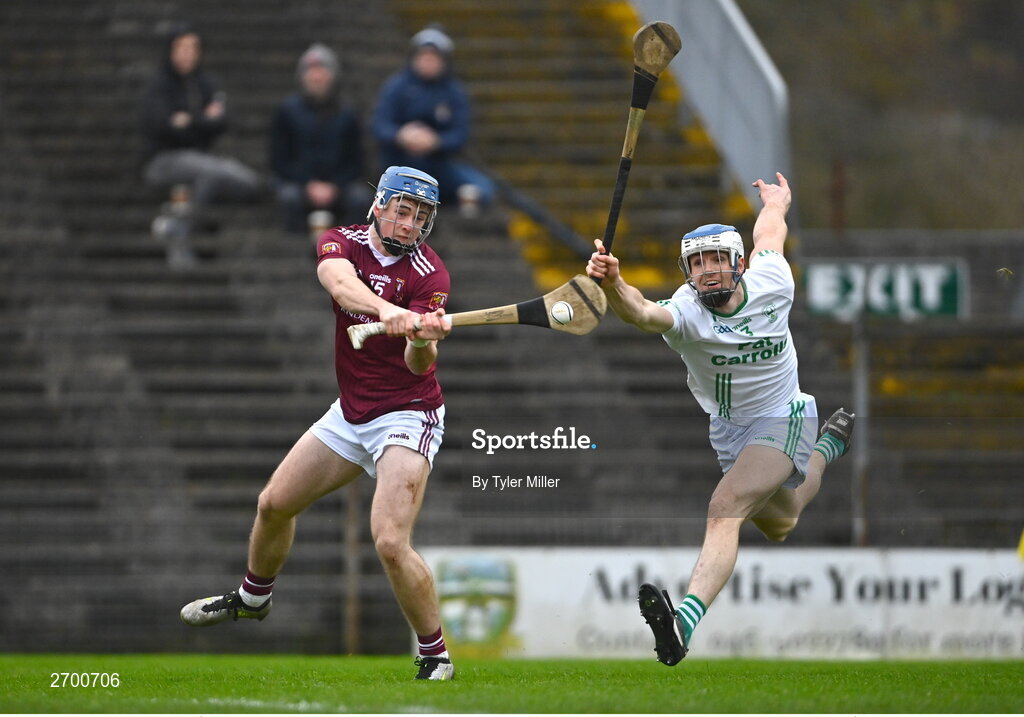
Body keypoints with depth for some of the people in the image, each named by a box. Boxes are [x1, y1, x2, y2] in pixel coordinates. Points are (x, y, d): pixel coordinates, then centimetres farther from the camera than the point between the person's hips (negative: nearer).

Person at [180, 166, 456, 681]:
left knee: (390, 543, -22)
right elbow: (339, 281, -32)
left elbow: (418, 364, -28)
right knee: (274, 504, 17)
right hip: (350, 413, 6)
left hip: (406, 416, -6)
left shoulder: (428, 274, -17)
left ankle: (436, 659, -6)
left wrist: (423, 340, -53)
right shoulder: (341, 243, -6)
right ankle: (253, 598, 46)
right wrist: (387, 311, -52)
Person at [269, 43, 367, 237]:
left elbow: (354, 163, 7)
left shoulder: (346, 116, 7)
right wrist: (310, 185, -12)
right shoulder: (287, 112, 2)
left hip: (337, 186, 1)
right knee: (291, 198, -35)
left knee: (361, 199, -28)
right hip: (296, 182, -1)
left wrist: (333, 187, -11)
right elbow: (279, 161, 0)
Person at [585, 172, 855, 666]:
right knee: (778, 523, 27)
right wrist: (613, 285, -72)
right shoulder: (686, 311, -25)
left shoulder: (772, 284, -19)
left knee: (726, 508, -27)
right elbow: (643, 313, -50)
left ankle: (686, 621, -42)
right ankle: (825, 449, 60)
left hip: (781, 420, -3)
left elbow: (770, 231, 4)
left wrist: (777, 200, 28)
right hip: (727, 430, 3)